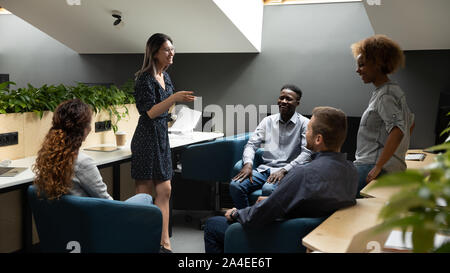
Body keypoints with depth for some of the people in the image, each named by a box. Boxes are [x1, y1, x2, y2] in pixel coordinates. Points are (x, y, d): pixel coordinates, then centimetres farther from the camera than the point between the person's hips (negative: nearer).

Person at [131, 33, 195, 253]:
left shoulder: (165, 76, 13)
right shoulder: (145, 78, -13)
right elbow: (150, 112, -22)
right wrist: (174, 98, -31)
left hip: (162, 138, 9)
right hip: (147, 138, -9)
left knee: (164, 191, 6)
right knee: (144, 193, -2)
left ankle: (164, 243, 10)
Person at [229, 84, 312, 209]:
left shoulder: (304, 123, 2)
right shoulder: (268, 121, 14)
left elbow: (307, 153, -7)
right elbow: (252, 144, 10)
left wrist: (284, 170, -18)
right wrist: (248, 164, -11)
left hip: (287, 172, -4)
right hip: (264, 169, 4)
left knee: (268, 189, -37)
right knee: (235, 185, -22)